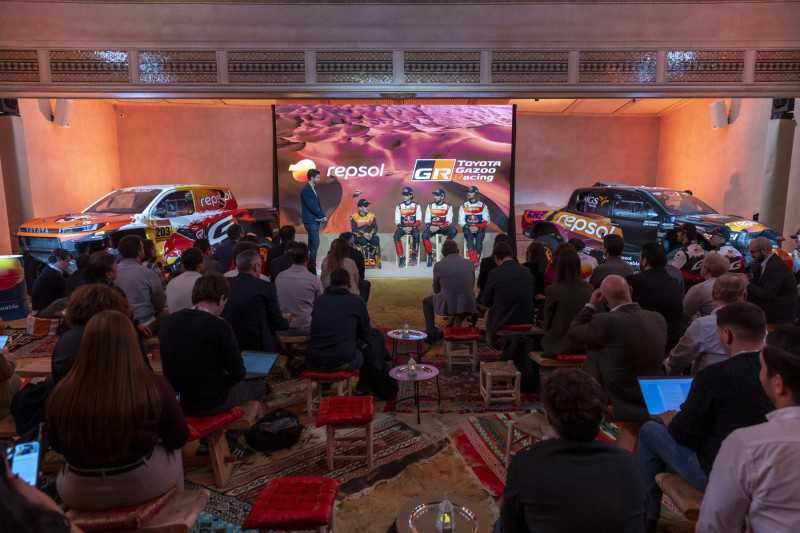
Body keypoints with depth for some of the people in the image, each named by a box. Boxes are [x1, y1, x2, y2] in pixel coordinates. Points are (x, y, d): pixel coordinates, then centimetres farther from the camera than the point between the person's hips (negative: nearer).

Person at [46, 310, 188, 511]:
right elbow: (178, 439, -8)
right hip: (144, 485, -1)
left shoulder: (61, 394, -19)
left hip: (80, 494, 2)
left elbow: (57, 446, 1)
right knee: (172, 452, 29)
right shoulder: (155, 388, -24)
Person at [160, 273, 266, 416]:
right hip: (212, 402, -6)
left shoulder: (169, 321, -6)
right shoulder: (220, 326, -24)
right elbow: (238, 373, -16)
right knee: (259, 384, 18)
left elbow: (175, 364, 9)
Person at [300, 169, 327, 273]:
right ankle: (312, 267, -4)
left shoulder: (313, 189, 14)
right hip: (310, 221, -9)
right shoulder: (306, 190, -14)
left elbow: (318, 204, 14)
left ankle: (310, 266, 18)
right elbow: (312, 206, -19)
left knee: (312, 244, 12)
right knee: (315, 244, -9)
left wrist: (323, 216, 0)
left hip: (315, 220, 9)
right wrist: (322, 216, -11)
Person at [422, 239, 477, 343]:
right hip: (468, 305, 3)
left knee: (426, 301, 29)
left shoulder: (438, 265, -4)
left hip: (447, 305, -2)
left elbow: (436, 290, 8)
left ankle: (432, 334, 30)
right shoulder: (469, 264, 4)